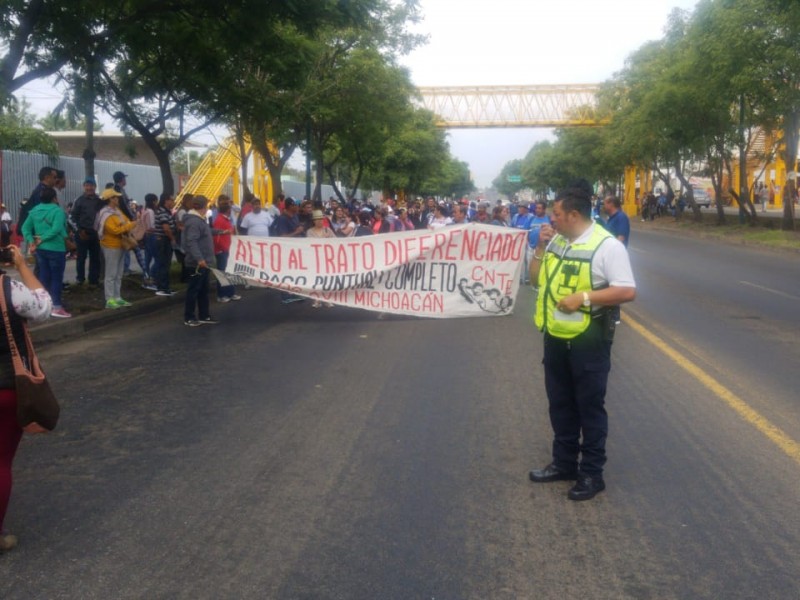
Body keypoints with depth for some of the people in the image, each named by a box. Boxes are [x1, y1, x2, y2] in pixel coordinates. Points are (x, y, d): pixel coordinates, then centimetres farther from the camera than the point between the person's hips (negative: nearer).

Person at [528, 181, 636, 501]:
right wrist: (541, 248, 0)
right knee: (560, 405, 17)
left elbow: (628, 291, -18)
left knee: (590, 408, 5)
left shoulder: (607, 245, -14)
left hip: (588, 340, -7)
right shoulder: (556, 241, 7)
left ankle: (591, 473, 17)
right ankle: (564, 463, 32)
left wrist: (583, 297, -24)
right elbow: (536, 278, 15)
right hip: (556, 336, 7)